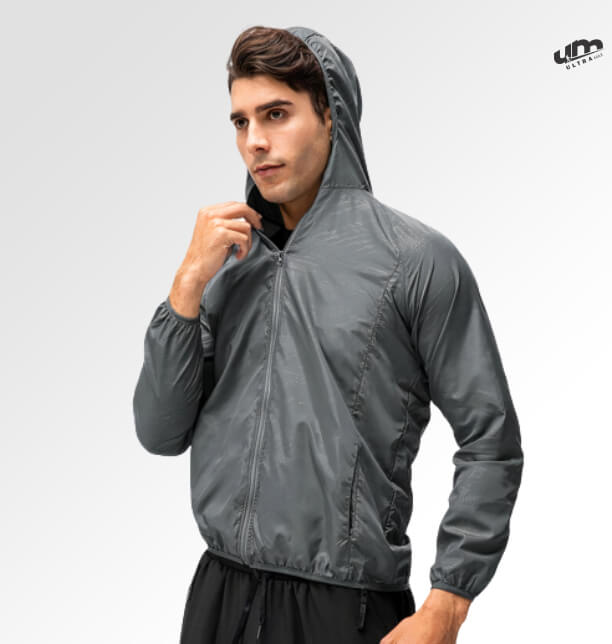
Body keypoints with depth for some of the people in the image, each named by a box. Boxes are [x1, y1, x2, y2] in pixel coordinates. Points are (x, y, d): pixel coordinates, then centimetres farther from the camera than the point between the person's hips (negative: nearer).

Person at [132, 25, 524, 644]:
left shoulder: (416, 258, -7)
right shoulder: (228, 265, 7)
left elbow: (490, 444, -7)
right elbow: (160, 435, 3)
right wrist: (189, 283, -7)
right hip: (218, 593, 5)